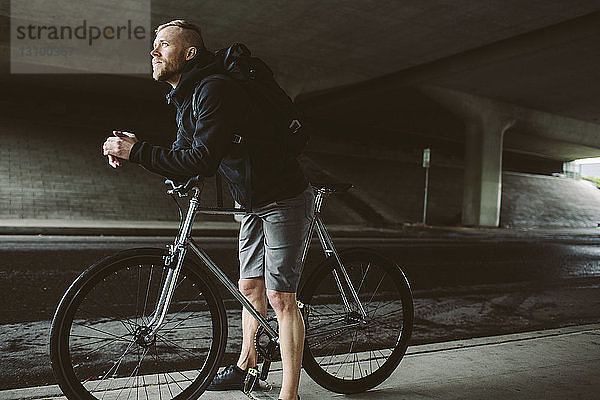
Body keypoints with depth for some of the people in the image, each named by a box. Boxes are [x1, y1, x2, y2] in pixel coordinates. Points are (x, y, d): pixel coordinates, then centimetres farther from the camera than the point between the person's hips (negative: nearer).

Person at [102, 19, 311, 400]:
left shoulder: (216, 88, -20)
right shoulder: (187, 99, 12)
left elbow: (203, 160, -30)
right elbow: (183, 163, 10)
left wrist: (138, 151, -23)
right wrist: (131, 149, -3)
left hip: (285, 200, -9)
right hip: (254, 202, 10)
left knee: (280, 296, -6)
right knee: (249, 286, 17)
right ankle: (247, 363, 35)